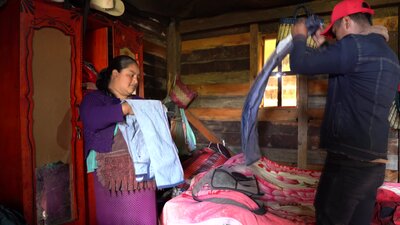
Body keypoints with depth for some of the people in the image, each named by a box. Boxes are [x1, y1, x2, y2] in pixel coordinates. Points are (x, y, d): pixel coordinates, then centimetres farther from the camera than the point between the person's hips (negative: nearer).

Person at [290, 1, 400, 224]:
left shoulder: (355, 45, -13)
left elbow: (300, 64, -12)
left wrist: (299, 37, 7)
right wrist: (323, 46, 28)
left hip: (349, 160, -9)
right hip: (375, 162, 9)